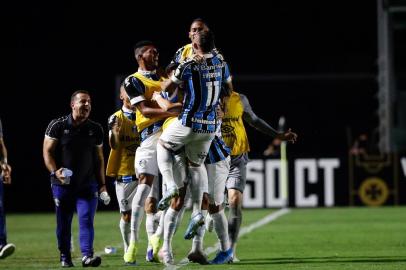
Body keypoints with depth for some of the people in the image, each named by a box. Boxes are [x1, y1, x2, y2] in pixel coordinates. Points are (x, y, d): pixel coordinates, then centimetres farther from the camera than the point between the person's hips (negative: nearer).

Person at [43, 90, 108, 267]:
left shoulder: (95, 129, 7)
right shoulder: (57, 126, -3)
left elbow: (99, 159, 13)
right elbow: (47, 151, -3)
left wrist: (102, 185, 10)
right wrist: (55, 171, -19)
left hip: (88, 185, 1)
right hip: (63, 185, -1)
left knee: (86, 220, -12)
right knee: (63, 224, 6)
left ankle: (87, 255, -18)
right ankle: (65, 256, 20)